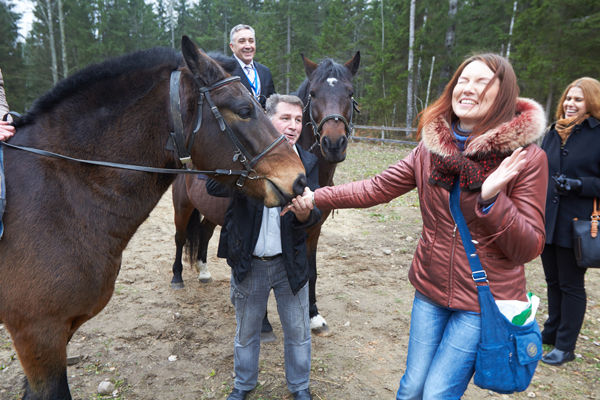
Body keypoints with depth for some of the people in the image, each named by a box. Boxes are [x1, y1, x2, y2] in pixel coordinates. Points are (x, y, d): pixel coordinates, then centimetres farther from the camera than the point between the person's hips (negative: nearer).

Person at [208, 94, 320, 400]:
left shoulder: (307, 162, -3)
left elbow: (314, 214, -9)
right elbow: (213, 186, -24)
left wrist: (305, 214, -33)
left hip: (291, 262, 1)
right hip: (248, 262, -1)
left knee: (298, 331, 16)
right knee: (246, 330, 20)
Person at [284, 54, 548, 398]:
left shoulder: (528, 159, -13)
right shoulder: (432, 146, -1)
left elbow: (529, 248, -13)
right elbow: (376, 189, 1)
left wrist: (492, 199, -30)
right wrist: (316, 197, -5)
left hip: (483, 303, -3)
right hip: (431, 291, 4)